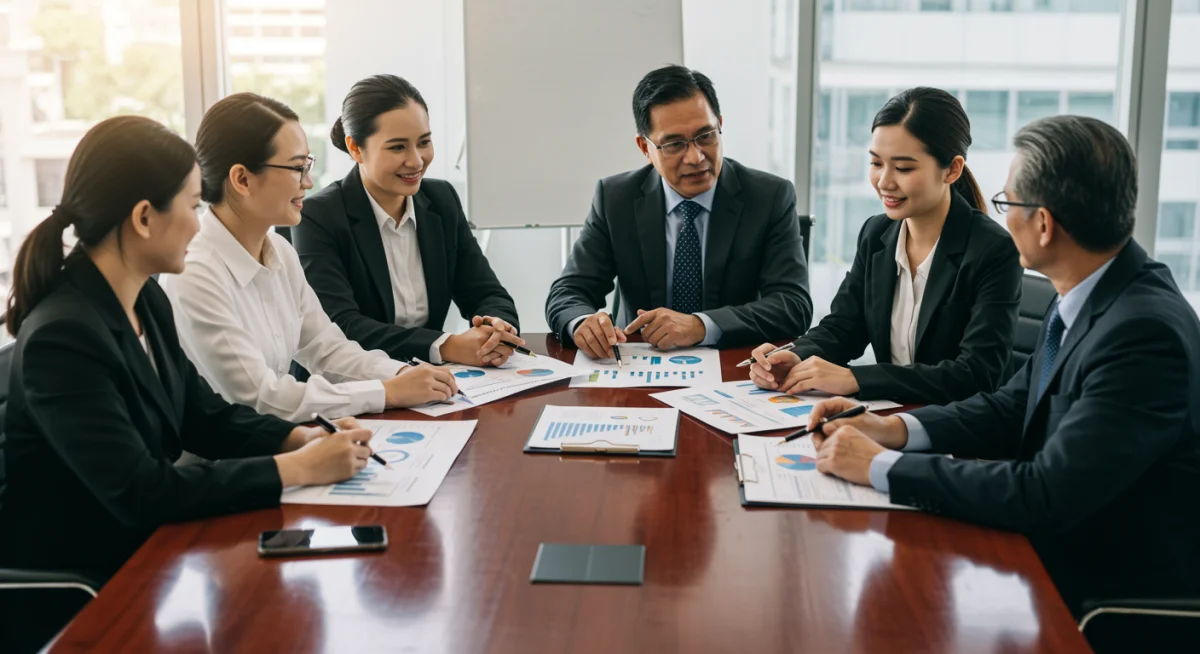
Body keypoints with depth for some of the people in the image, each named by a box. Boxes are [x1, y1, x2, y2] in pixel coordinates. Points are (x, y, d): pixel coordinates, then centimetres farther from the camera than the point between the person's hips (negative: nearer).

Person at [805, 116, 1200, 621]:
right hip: (1060, 551, 7)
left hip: (1115, 596, -7)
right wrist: (895, 429, -6)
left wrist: (882, 466, -23)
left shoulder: (1143, 333, -28)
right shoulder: (1093, 296, 0)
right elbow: (1013, 407, 9)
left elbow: (1048, 495, -30)